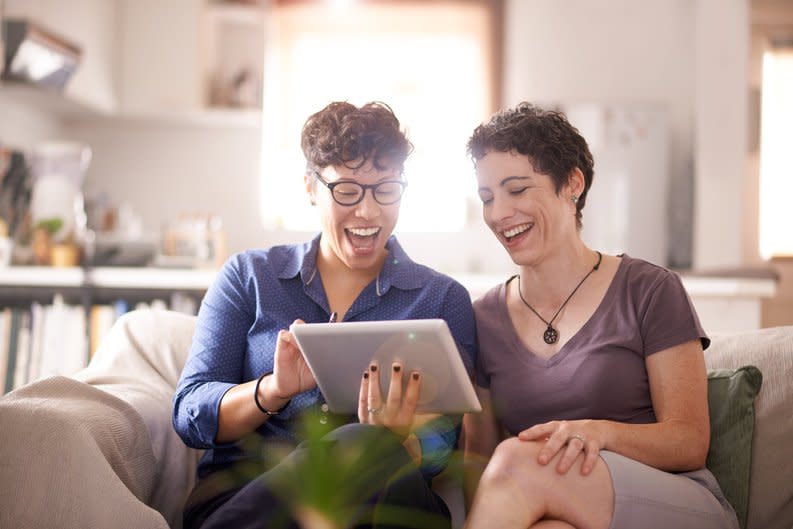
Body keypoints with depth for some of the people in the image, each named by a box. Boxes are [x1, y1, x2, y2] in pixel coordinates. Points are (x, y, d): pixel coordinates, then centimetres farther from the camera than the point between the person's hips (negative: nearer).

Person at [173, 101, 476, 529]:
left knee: (369, 449, -37)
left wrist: (397, 441, -25)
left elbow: (439, 442, 1)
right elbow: (189, 415, 5)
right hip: (238, 489, 0)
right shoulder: (247, 277, 13)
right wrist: (274, 390, -16)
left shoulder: (444, 299, 12)